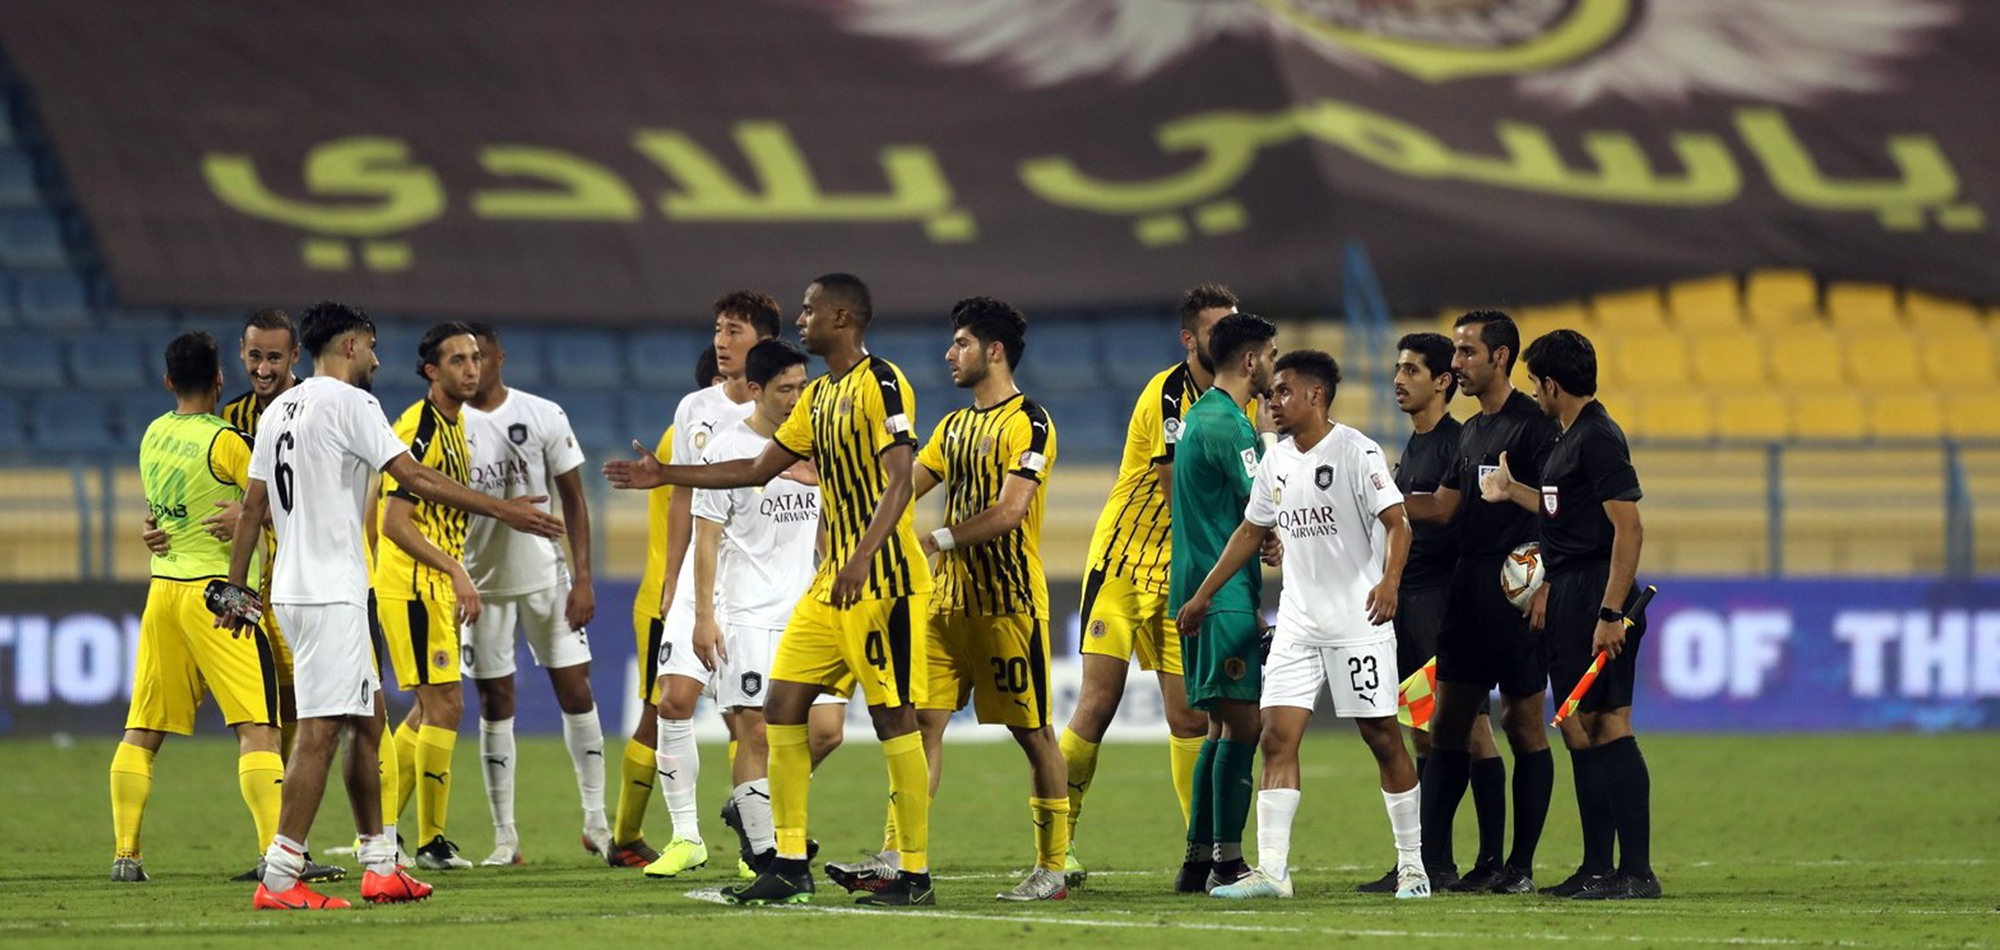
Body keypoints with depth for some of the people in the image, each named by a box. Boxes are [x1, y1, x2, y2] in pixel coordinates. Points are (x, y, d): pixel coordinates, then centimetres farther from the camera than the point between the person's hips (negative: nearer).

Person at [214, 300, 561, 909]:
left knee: (367, 720, 16)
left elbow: (253, 504, 16)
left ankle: (380, 866, 18)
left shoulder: (279, 410, 15)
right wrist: (503, 511, -12)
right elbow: (415, 478, -15)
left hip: (296, 590, 10)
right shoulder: (348, 402, -10)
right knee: (320, 732, -11)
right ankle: (279, 881, -15)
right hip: (331, 593, -10)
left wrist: (237, 588, 22)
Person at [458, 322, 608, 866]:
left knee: (576, 691, -1)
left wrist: (582, 578, -4)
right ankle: (505, 836, 6)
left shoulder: (543, 416, -3)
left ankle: (596, 821, 9)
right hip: (481, 581, 0)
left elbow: (573, 500, 2)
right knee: (495, 703, 2)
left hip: (545, 575, 0)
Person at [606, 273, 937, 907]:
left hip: (884, 581, -9)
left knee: (894, 717, -7)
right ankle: (790, 867, 8)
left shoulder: (881, 384, -11)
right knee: (782, 705, 5)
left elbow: (899, 480, -21)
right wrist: (666, 475, 25)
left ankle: (915, 873, -1)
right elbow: (758, 469, 25)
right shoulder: (819, 397, 17)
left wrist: (861, 558, -31)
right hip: (832, 582, 9)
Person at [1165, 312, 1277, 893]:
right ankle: (1227, 862, -12)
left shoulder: (1204, 416, 19)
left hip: (1203, 591, 10)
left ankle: (1199, 860, 14)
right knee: (1241, 722, -10)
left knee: (1223, 725, 13)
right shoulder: (1225, 424, -14)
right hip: (1223, 591, -10)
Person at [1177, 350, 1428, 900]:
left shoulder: (1356, 452, -10)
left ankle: (1412, 864, 12)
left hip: (1358, 623, -6)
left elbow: (1397, 524, -16)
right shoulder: (1276, 462, 11)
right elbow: (1251, 531, 22)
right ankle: (1272, 870, -7)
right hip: (1297, 623, 6)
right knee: (1278, 736, -4)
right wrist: (1203, 595, 23)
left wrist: (1389, 580, -33)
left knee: (1383, 738, 0)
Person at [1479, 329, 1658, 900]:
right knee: (1579, 730, 12)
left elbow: (1629, 529, -20)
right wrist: (1512, 492, 38)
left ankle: (1636, 871, -11)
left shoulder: (1598, 439, -14)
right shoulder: (1568, 438, 16)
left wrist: (1610, 613, -24)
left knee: (1608, 726, -11)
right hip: (1568, 596, 11)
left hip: (1598, 597, -11)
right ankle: (1597, 868, 17)